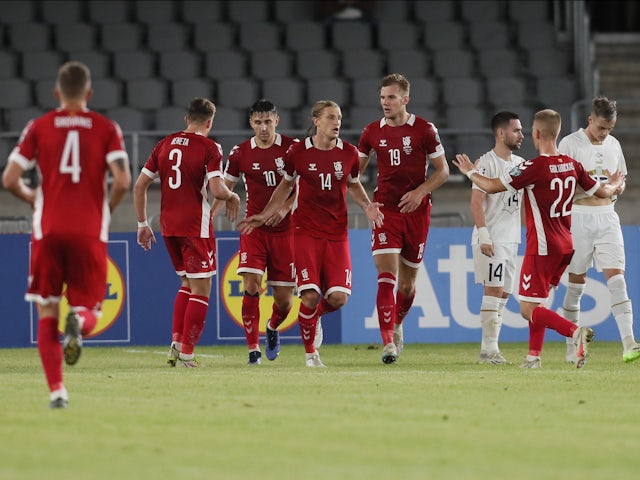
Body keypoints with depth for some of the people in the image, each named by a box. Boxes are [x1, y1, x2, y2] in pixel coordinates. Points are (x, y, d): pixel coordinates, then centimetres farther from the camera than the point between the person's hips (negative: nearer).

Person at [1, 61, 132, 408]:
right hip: (91, 233, 0)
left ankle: (56, 390, -3)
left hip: (48, 231, 0)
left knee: (47, 314, 9)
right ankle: (78, 323, -27)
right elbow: (123, 181, -8)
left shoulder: (38, 127, 5)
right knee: (88, 309, 11)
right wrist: (107, 208, 11)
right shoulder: (106, 128, 4)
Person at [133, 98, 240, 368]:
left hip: (168, 225, 6)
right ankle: (186, 352, -1)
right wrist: (232, 197, 3)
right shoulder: (209, 148, -8)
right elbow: (217, 190, -19)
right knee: (201, 290, 2)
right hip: (196, 226, -6)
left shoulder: (165, 144, 9)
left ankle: (176, 342, 11)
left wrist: (142, 224, 16)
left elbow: (139, 185, 10)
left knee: (187, 284, 21)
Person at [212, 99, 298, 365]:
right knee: (252, 287, -17)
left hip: (284, 230, 0)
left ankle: (273, 327, 37)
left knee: (284, 298, 3)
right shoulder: (240, 153, 1)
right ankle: (253, 348, -9)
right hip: (254, 228, 0)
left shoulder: (292, 148, -3)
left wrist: (284, 208, -15)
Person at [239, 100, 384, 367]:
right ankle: (310, 352, 9)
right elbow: (286, 185, 12)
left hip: (337, 234, 2)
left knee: (338, 297, -9)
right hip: (306, 232, -2)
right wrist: (264, 215, 7)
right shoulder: (298, 152, -3)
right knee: (310, 295, -11)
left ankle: (315, 315, 28)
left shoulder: (348, 153, 2)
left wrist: (367, 206, -1)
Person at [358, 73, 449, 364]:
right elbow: (355, 170, 16)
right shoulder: (372, 132, 5)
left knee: (407, 282, 9)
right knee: (386, 277, -15)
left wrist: (420, 192, -14)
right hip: (385, 210, 0)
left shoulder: (424, 130, -2)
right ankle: (388, 343, -21)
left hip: (416, 211, 0)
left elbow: (442, 171, 1)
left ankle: (397, 326, 38)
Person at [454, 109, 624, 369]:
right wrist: (614, 184, 38)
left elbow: (492, 186, -13)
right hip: (566, 245, 8)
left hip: (542, 247, -8)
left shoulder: (534, 167, -17)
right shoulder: (572, 165, 3)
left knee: (529, 309, -6)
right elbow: (602, 191, 15)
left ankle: (575, 332, -25)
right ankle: (534, 356, 15)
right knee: (536, 303, 19)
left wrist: (470, 172, 7)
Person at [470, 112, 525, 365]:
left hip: (510, 239, 8)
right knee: (494, 290, -13)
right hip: (490, 239, -8)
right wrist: (484, 235, -23)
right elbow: (476, 202, -16)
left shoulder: (520, 163, 14)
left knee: (503, 294, 7)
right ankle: (490, 348, -12)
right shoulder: (486, 163, -10)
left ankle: (487, 349, 11)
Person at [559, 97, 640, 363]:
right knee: (577, 282, 2)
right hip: (579, 216, -4)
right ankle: (572, 346, 13)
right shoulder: (570, 144, -5)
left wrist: (617, 186, -2)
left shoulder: (613, 145, 12)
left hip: (607, 216, 4)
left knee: (616, 277, -8)